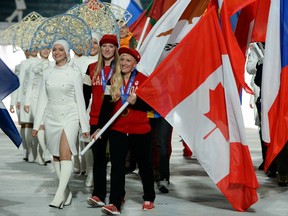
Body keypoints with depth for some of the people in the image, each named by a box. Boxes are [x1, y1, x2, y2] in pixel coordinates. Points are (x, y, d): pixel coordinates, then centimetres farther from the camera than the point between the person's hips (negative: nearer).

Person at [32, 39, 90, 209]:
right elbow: (42, 100, 10)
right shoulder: (47, 74, 9)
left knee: (65, 154, -17)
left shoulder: (75, 74, -2)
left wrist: (85, 126, -4)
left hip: (70, 118, -5)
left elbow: (80, 100, -2)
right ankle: (67, 192, 15)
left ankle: (59, 195, -21)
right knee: (56, 156, 6)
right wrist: (37, 124, 7)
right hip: (51, 118, 5)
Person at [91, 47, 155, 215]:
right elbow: (107, 105, 7)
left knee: (145, 166, 11)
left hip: (140, 131, -2)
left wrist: (136, 102, -23)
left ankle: (149, 199, 28)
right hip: (118, 130, 2)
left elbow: (150, 105, -6)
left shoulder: (143, 80, -5)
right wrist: (100, 127, 5)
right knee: (117, 166, -5)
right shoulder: (113, 80, 4)